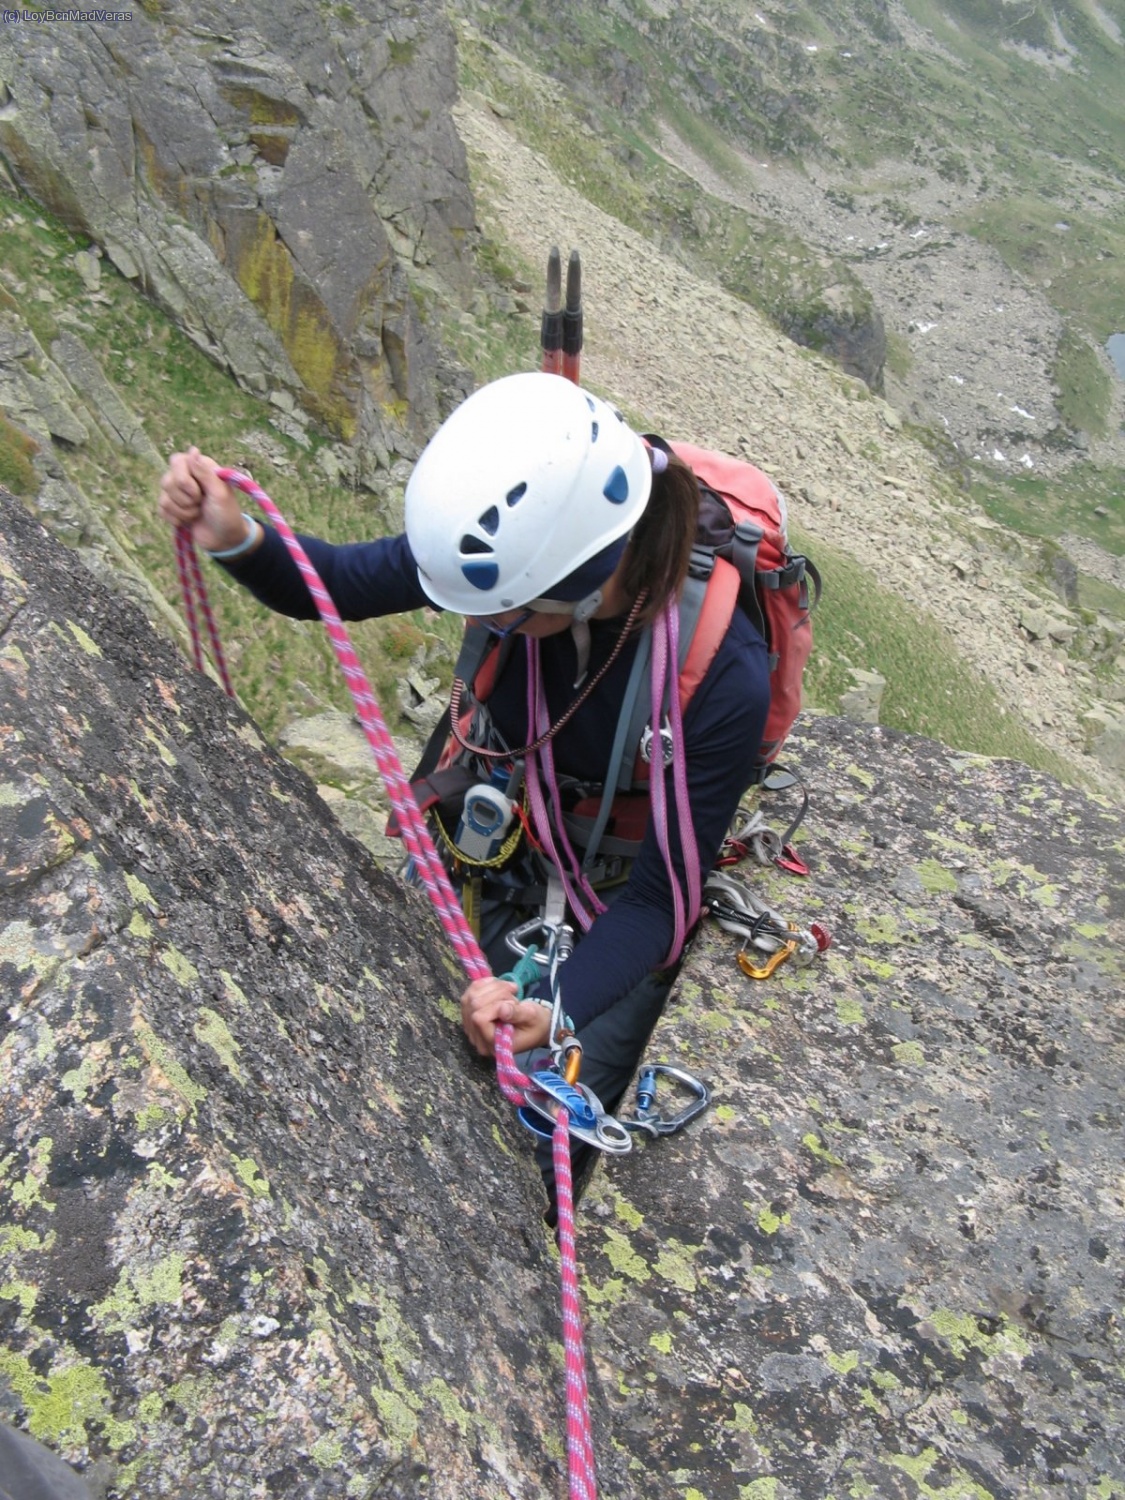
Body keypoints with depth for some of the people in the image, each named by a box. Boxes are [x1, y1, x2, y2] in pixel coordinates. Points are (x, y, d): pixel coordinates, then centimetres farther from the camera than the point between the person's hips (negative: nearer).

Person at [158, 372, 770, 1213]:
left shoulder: (724, 676, -34)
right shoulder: (517, 552, -25)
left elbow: (659, 896, -24)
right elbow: (339, 584, -9)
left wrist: (559, 1010, -39)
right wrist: (238, 543, -30)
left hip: (614, 911, -3)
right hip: (493, 853, 4)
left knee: (535, 1162, -1)